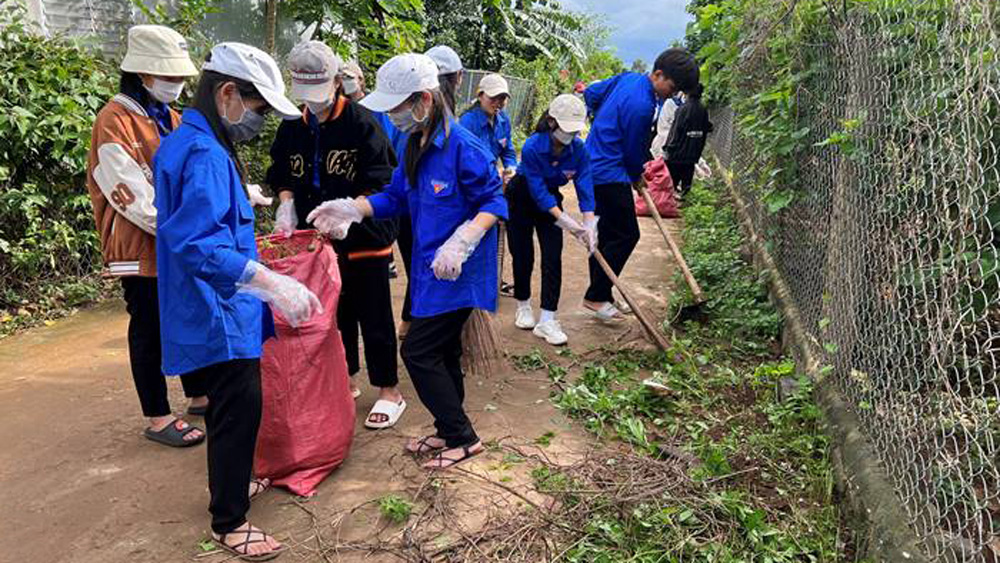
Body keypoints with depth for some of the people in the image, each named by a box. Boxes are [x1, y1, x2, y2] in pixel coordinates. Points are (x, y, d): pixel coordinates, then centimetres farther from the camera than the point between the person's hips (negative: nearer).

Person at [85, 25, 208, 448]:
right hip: (142, 247, -7)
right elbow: (132, 196, -20)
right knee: (149, 330, 4)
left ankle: (199, 397, 31)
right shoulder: (115, 120, -13)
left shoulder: (170, 118, 12)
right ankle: (158, 418, 16)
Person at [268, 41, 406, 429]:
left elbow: (379, 183, -16)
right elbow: (283, 175, 12)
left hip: (364, 238, -5)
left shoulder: (361, 123, -13)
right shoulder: (292, 127, 4)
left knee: (374, 316, 4)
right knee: (335, 314, 16)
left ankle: (389, 392, 17)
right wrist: (286, 205, -8)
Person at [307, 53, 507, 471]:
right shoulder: (415, 146, 8)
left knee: (418, 352, -5)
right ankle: (449, 432, 33)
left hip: (457, 272, -9)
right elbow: (397, 198, 16)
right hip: (430, 267, 9)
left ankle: (462, 438, 10)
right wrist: (352, 209, 3)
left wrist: (462, 240, -29)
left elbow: (494, 201, -16)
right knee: (442, 352, 17)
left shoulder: (462, 147, -19)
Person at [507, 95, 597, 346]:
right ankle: (523, 306, 27)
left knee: (553, 257, -7)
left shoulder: (579, 150, -20)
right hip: (521, 198, -3)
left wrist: (589, 225, -32)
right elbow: (537, 190, -31)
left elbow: (585, 187, -21)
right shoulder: (532, 147, -31)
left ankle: (546, 320, -4)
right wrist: (565, 220, -37)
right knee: (523, 256, 3)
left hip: (550, 199, 3)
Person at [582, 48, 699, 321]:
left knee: (605, 235, 14)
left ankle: (600, 296, 22)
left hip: (594, 167, 10)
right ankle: (596, 297, 2)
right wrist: (638, 177, 8)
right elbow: (634, 150, -11)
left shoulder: (628, 77, 5)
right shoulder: (642, 106, -22)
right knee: (626, 236, -3)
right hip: (610, 175, -10)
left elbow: (591, 93, 16)